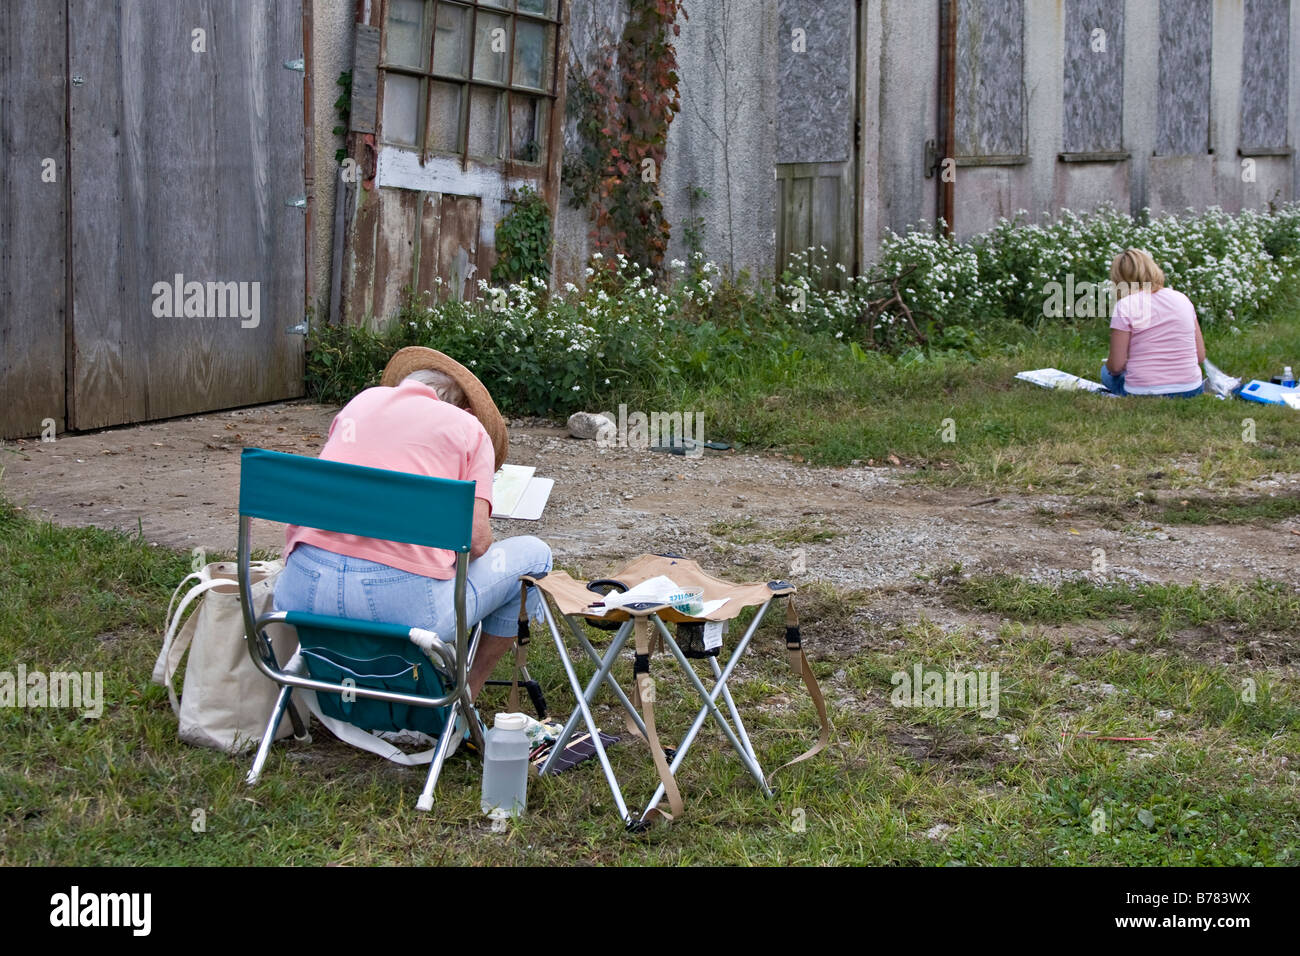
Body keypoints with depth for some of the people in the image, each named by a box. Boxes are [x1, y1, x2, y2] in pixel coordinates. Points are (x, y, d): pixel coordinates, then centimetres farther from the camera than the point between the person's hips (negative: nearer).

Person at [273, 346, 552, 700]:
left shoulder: (362, 401, 24)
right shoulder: (470, 428, 11)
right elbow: (475, 539, 0)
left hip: (301, 591, 5)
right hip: (404, 600, -5)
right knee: (532, 553, 20)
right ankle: (465, 695, 26)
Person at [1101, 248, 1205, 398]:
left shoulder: (1125, 305, -9)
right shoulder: (1182, 299, 5)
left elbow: (1116, 366, -9)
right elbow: (1200, 356, 6)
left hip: (1143, 394, -6)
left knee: (1107, 371, 24)